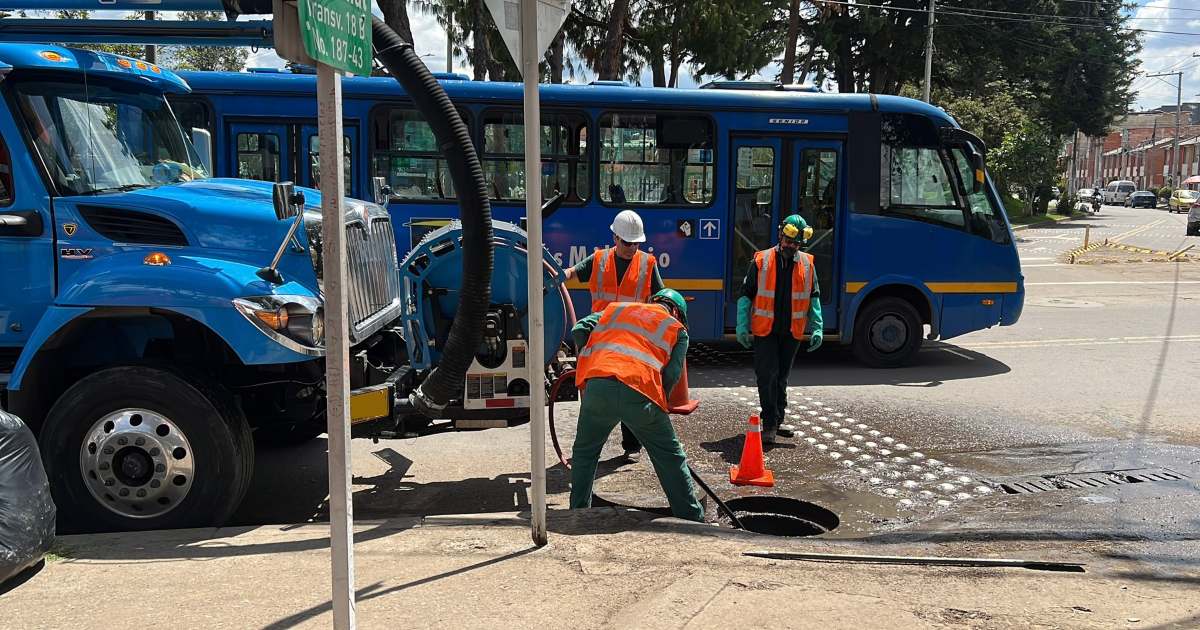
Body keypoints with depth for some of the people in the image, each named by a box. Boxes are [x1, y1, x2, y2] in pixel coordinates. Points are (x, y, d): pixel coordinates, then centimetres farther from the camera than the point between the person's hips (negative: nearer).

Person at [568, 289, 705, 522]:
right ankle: (692, 518, 21)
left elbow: (579, 330, 18)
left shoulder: (616, 308, 29)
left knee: (584, 452, 25)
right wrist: (657, 403, 19)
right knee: (670, 458, 15)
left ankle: (578, 512, 29)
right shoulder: (677, 329, 21)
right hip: (638, 393, -2)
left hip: (597, 387, 2)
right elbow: (671, 375, 7)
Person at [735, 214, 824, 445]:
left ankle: (777, 421, 23)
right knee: (767, 376, -9)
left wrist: (817, 328, 0)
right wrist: (743, 327, -5)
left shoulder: (807, 263, 4)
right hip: (765, 331, -3)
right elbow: (746, 295, 0)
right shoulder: (761, 261, -4)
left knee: (781, 378, 12)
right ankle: (770, 425, -4)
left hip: (792, 332, 3)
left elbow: (814, 298, 9)